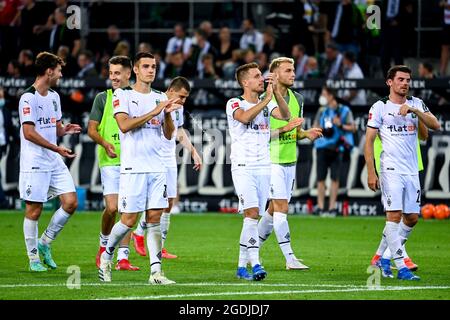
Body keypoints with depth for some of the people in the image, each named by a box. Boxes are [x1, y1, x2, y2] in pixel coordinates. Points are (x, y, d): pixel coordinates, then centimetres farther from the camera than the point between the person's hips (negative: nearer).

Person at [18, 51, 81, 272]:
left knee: (71, 203, -1)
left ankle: (45, 242, 15)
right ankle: (33, 258, 7)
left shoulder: (54, 96, 16)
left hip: (55, 162, 8)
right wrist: (56, 148, -20)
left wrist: (65, 130, -1)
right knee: (34, 210, -3)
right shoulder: (29, 98, -11)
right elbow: (29, 132, -17)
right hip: (34, 164, -8)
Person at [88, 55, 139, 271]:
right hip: (110, 161, -2)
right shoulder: (103, 98, 6)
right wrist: (105, 143, -14)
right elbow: (92, 129, 4)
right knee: (112, 207, -11)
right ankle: (104, 242, 17)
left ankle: (123, 258, 2)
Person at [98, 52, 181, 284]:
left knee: (154, 218, -1)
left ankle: (156, 272, -4)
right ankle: (106, 256, 19)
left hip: (157, 167, 4)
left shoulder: (160, 98, 14)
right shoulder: (123, 96, -1)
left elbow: (169, 135, 12)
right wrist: (153, 112, -18)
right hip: (133, 167, -4)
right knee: (129, 219, -5)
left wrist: (167, 115, -6)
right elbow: (124, 125, -15)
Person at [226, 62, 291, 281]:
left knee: (253, 217, 4)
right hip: (243, 167, -5)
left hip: (264, 167, 5)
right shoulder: (234, 104, -3)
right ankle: (254, 263, -21)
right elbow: (244, 117, -24)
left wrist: (276, 92, -16)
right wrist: (266, 99, -21)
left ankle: (242, 266, 10)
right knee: (252, 213, -18)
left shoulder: (266, 104, 11)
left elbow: (285, 115, -6)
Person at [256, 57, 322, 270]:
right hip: (271, 161, -7)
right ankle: (290, 259, -12)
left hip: (290, 161, 7)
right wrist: (284, 128, -24)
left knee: (274, 209, 11)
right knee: (282, 207, -12)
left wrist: (306, 133, 0)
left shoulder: (297, 99, 11)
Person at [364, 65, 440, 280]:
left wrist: (414, 110, -18)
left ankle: (384, 257, 22)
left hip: (412, 171, 5)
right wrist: (371, 172, -9)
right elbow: (369, 141, -2)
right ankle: (401, 268, -14)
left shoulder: (416, 104, 10)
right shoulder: (379, 107, -2)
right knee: (394, 215, -14)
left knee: (412, 218, 7)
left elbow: (435, 125, -3)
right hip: (391, 170, -5)